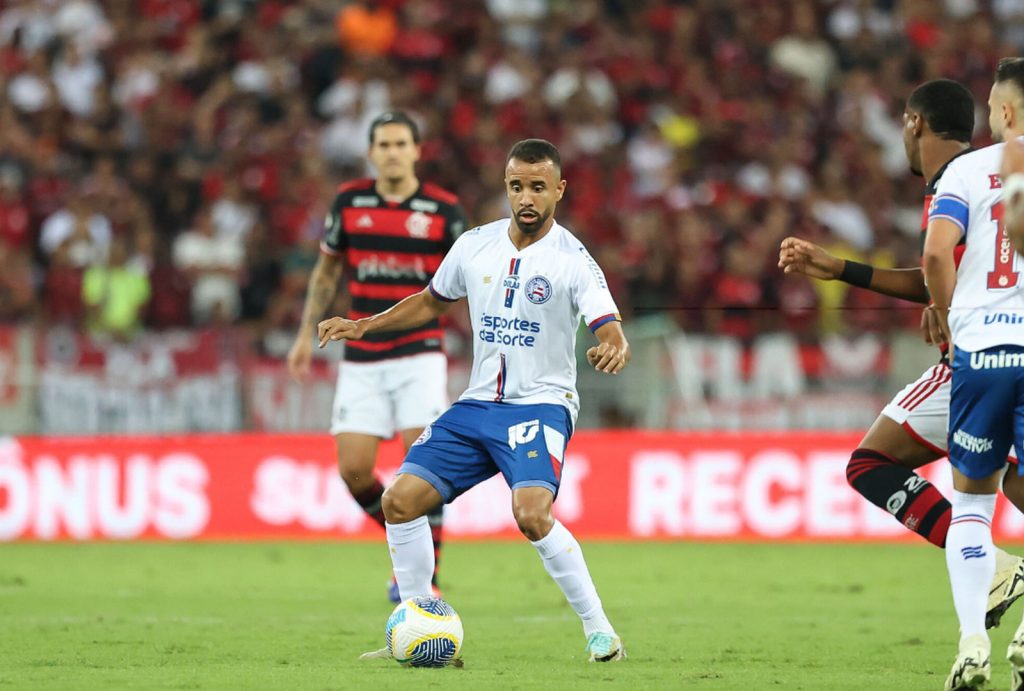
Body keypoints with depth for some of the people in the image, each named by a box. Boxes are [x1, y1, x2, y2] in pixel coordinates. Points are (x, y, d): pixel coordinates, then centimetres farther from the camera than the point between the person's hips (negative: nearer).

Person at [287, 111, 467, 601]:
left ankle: (426, 575, -3)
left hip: (419, 354, -2)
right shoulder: (350, 202, 3)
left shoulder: (443, 209, -3)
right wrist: (307, 335, 13)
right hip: (362, 361, 2)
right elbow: (327, 269, 16)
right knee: (353, 470, -5)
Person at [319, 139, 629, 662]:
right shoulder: (475, 245, 5)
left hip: (541, 405, -6)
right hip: (478, 404, 6)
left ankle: (599, 632, -15)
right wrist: (364, 326, 13)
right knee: (400, 501, -4)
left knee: (531, 515, -29)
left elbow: (610, 331, -21)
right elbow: (431, 302, 22)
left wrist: (614, 350, -44)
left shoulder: (572, 260, -11)